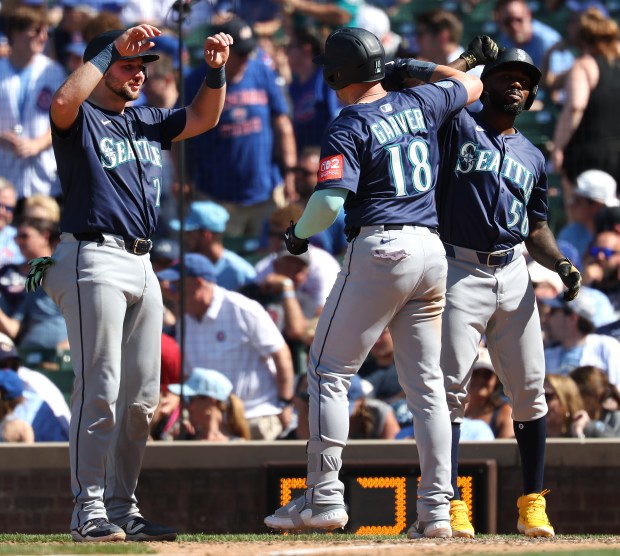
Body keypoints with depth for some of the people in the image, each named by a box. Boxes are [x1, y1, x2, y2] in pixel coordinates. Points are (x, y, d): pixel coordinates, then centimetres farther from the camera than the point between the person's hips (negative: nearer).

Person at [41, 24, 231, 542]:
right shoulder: (81, 120, -3)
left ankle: (122, 508, 14)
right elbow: (63, 101, -25)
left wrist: (216, 71, 5)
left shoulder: (146, 122, 19)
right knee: (100, 390, -12)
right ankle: (90, 509, -10)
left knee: (142, 397, 8)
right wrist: (114, 48, -24)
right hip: (95, 261, -8)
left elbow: (202, 118, 23)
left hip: (142, 266, 8)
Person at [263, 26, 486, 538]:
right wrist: (423, 68, 42)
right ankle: (436, 509, 4)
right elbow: (471, 85, 30)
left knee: (328, 371, 2)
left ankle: (325, 499, -3)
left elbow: (330, 199, -19)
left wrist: (299, 234, -1)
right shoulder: (420, 105, 11)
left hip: (379, 250, -6)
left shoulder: (349, 129, -8)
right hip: (432, 250, 6)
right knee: (426, 382, 8)